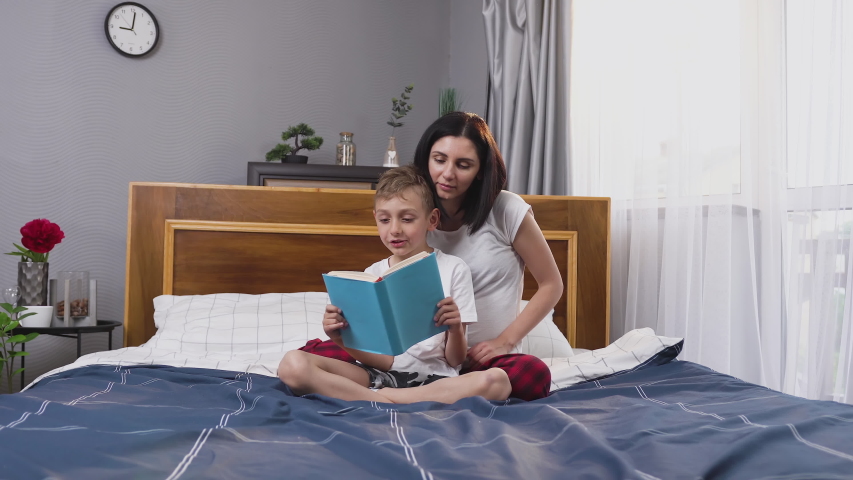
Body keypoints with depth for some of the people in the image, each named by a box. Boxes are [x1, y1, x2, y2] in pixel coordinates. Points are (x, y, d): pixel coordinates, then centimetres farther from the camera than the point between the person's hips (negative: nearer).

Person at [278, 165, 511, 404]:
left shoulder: (454, 269, 2)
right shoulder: (372, 274, 9)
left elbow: (455, 360, 2)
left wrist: (455, 329, -19)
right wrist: (341, 339, -14)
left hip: (434, 379, -1)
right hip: (379, 374, 2)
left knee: (496, 380, -34)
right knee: (293, 365, -23)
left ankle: (379, 398, -24)